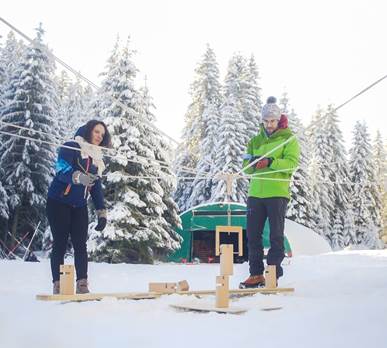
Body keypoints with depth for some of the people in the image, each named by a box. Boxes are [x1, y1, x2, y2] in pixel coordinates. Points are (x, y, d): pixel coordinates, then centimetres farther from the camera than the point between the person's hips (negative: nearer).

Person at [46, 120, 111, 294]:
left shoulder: (97, 158, 13)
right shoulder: (71, 147, -6)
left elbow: (97, 187, 15)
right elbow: (61, 169, -23)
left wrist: (101, 212, 7)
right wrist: (78, 177, -43)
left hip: (80, 207, 5)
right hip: (59, 203, -5)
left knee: (80, 245, -3)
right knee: (60, 244, -4)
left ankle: (82, 285, -3)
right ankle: (58, 286, 0)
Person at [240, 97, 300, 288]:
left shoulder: (288, 139, 3)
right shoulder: (256, 140, 17)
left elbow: (292, 163, -12)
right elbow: (246, 167, 12)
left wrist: (270, 162, -26)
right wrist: (252, 161, -11)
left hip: (278, 193, -5)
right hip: (256, 193, 5)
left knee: (276, 236, 0)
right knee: (253, 235, 6)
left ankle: (274, 274, 8)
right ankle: (256, 274, 15)